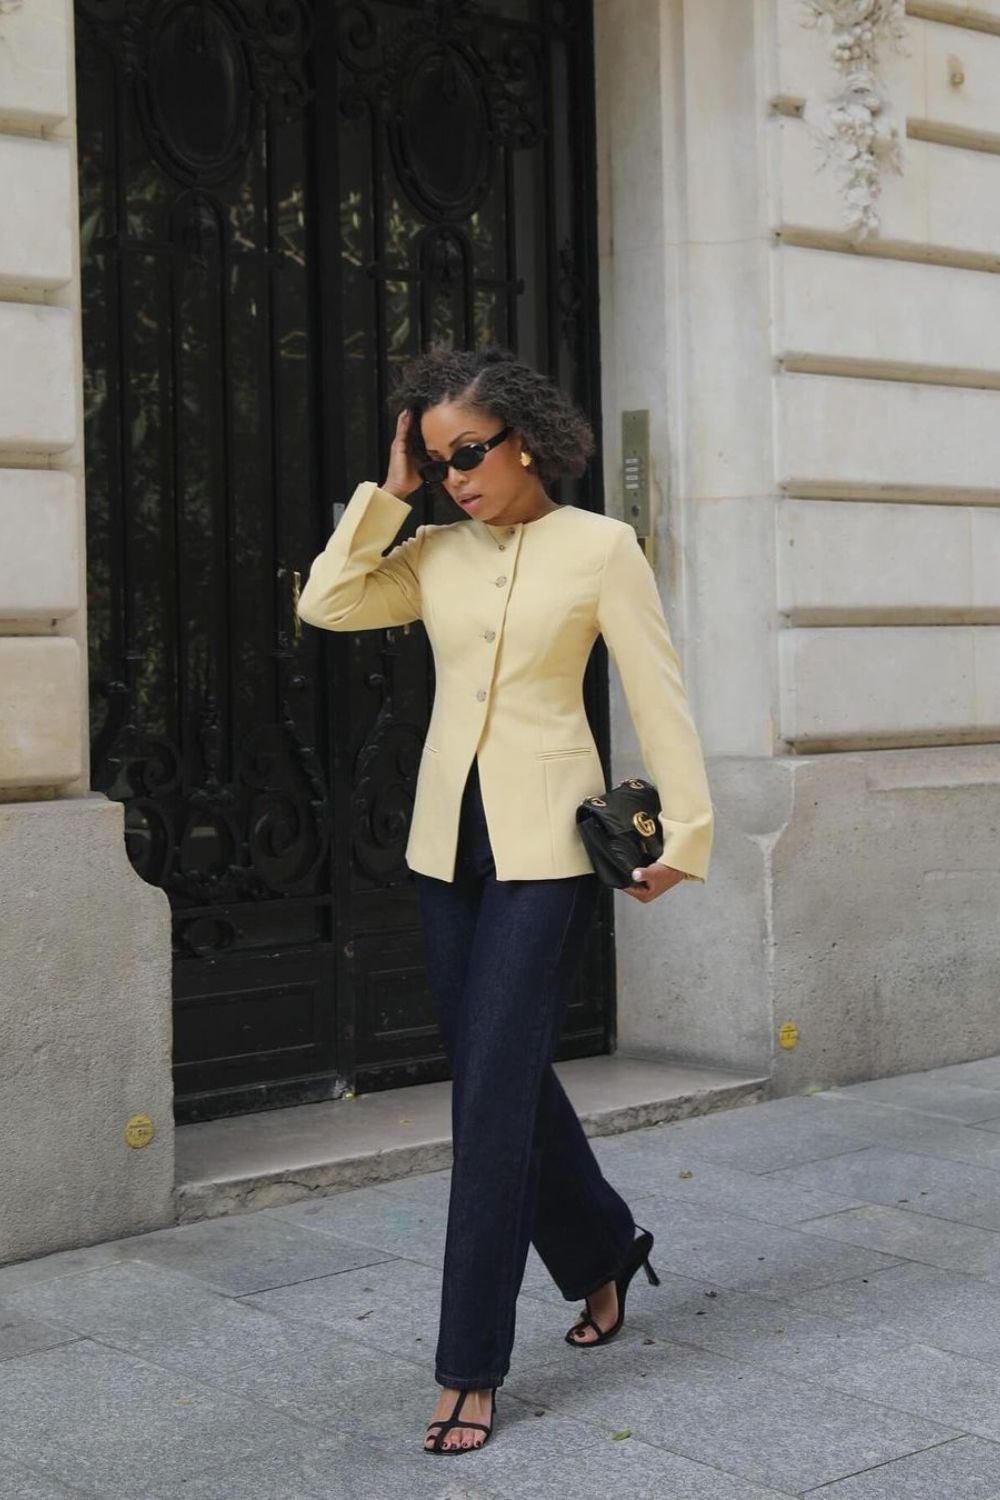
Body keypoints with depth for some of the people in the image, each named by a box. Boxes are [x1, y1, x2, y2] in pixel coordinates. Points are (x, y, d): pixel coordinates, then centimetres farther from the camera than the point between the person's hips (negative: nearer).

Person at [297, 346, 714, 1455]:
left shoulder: (599, 547, -5)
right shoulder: (436, 553, 8)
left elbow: (658, 696, -5)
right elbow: (327, 603, -3)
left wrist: (682, 833, -7)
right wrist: (387, 490, -2)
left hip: (545, 846, -5)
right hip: (447, 842, 6)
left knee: (491, 1094, -8)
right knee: (506, 1074, 14)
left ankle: (471, 1370, 0)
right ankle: (603, 1250, 39)